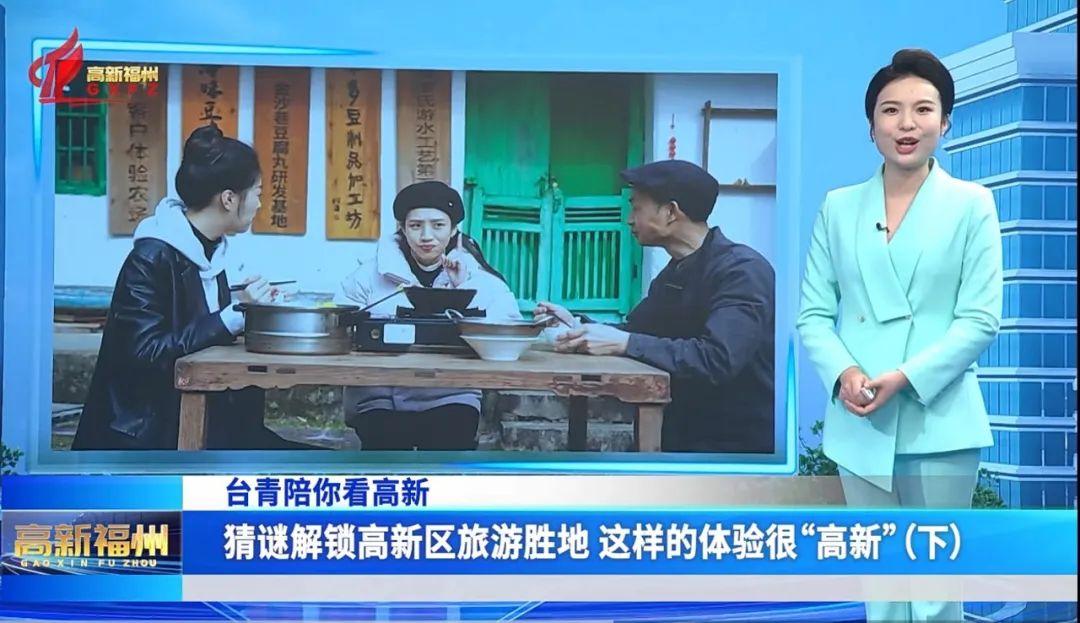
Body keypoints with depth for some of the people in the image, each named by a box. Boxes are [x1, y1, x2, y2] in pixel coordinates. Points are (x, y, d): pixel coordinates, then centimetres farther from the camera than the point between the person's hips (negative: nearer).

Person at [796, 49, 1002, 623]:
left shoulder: (971, 204, 2)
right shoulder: (838, 207, 9)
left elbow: (980, 319, -4)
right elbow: (813, 313, 6)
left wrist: (906, 377, -16)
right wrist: (843, 372, -13)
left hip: (938, 424, -2)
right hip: (859, 425, 3)